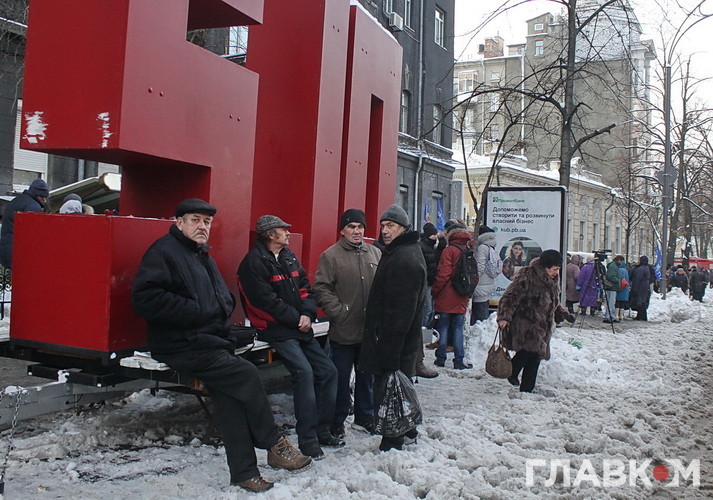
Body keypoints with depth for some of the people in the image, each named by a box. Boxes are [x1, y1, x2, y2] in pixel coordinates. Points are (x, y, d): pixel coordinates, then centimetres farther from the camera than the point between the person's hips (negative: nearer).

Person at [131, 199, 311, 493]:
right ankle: (274, 446, -2)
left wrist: (224, 306, 7)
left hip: (211, 341, 8)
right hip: (182, 345, -8)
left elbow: (223, 295, 32)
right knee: (246, 375, -18)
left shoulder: (203, 256, 21)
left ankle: (244, 472, 2)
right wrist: (197, 311, -19)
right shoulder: (164, 250, -7)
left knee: (229, 396, -5)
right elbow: (144, 298, -20)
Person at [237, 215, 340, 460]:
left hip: (301, 328, 8)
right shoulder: (254, 262, -10)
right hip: (276, 330, -8)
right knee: (304, 372, -23)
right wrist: (296, 319, -12)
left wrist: (307, 314, -7)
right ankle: (307, 441, -14)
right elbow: (266, 301, -17)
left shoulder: (289, 257, 15)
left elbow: (305, 288, 12)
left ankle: (322, 431, 17)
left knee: (328, 371, 3)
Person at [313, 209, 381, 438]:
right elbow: (321, 288, -9)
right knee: (340, 378, 6)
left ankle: (365, 417, 34)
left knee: (367, 376, 17)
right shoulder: (331, 255, -5)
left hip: (370, 330, 5)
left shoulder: (375, 253, 9)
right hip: (343, 331, -4)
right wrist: (339, 312, -16)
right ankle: (337, 422, 21)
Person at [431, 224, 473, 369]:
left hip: (446, 298, -4)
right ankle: (459, 361, 8)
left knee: (443, 328, 6)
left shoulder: (449, 250, -9)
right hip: (461, 299, 4)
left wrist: (435, 291, -4)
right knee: (458, 330, 9)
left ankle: (441, 358, 10)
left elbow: (443, 274, -14)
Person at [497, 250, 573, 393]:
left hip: (542, 326, 8)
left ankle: (526, 389, 15)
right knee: (531, 346, -26)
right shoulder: (527, 276, -14)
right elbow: (510, 297, -17)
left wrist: (564, 314, 24)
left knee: (536, 356, 5)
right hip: (525, 323, -8)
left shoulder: (553, 281, 15)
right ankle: (512, 372, -1)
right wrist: (504, 317, -26)